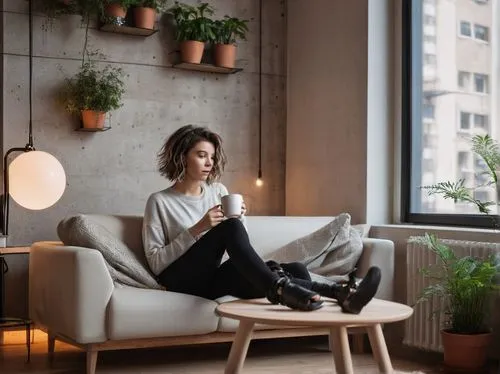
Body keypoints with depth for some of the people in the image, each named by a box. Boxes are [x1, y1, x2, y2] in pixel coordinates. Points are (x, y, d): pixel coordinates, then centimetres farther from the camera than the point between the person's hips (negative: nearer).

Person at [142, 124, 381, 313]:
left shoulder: (218, 191, 16)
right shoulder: (159, 202, 1)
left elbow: (239, 246, 14)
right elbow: (155, 263, -8)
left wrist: (240, 220, -7)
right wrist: (197, 229, -17)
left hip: (213, 279, 5)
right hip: (183, 281, -5)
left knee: (295, 270, -24)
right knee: (230, 227, -33)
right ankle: (280, 288, -49)